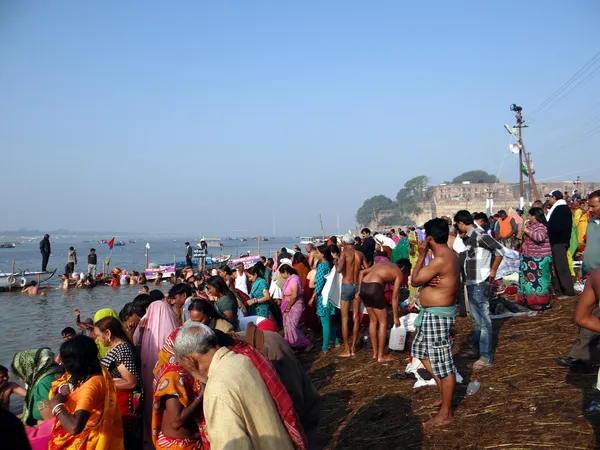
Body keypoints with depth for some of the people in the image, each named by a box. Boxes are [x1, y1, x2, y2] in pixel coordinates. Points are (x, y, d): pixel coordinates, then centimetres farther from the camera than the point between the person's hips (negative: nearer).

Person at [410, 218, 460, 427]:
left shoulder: (440, 260, -25)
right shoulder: (449, 254, 8)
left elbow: (415, 280, -18)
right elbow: (426, 278, 7)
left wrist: (421, 255, -11)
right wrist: (429, 280, -16)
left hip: (437, 316, -11)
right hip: (432, 313, 11)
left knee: (443, 365, -1)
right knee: (420, 350, 24)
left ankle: (445, 413, 10)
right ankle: (444, 393, 33)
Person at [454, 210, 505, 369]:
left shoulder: (479, 235, -16)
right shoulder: (467, 238, 13)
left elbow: (500, 250, -22)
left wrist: (493, 271, -15)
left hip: (480, 284, -10)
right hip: (471, 283, 10)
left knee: (483, 320, -6)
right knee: (476, 319, 20)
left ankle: (486, 357, -2)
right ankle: (477, 349, 33)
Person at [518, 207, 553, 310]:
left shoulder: (540, 226, -18)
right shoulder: (531, 225, 12)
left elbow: (540, 237, -38)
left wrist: (527, 231, -28)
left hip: (539, 259, -10)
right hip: (531, 257, 10)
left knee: (538, 280, -5)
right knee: (530, 279, 16)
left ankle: (540, 303, 2)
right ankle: (530, 300, 25)